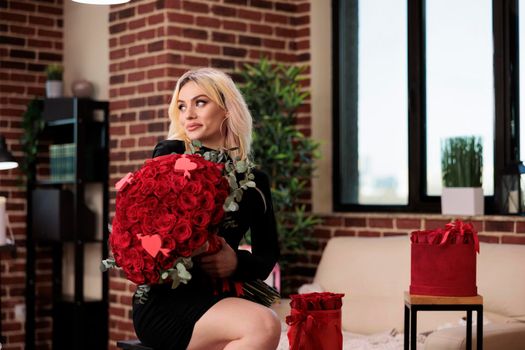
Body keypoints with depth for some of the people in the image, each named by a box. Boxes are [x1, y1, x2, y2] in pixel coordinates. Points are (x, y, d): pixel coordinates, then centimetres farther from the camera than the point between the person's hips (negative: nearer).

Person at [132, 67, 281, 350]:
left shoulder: (254, 181, 11)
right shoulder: (170, 156, 2)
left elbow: (267, 255, 10)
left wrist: (238, 263, -11)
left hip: (218, 299, 4)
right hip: (164, 301, -3)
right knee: (264, 326, -30)